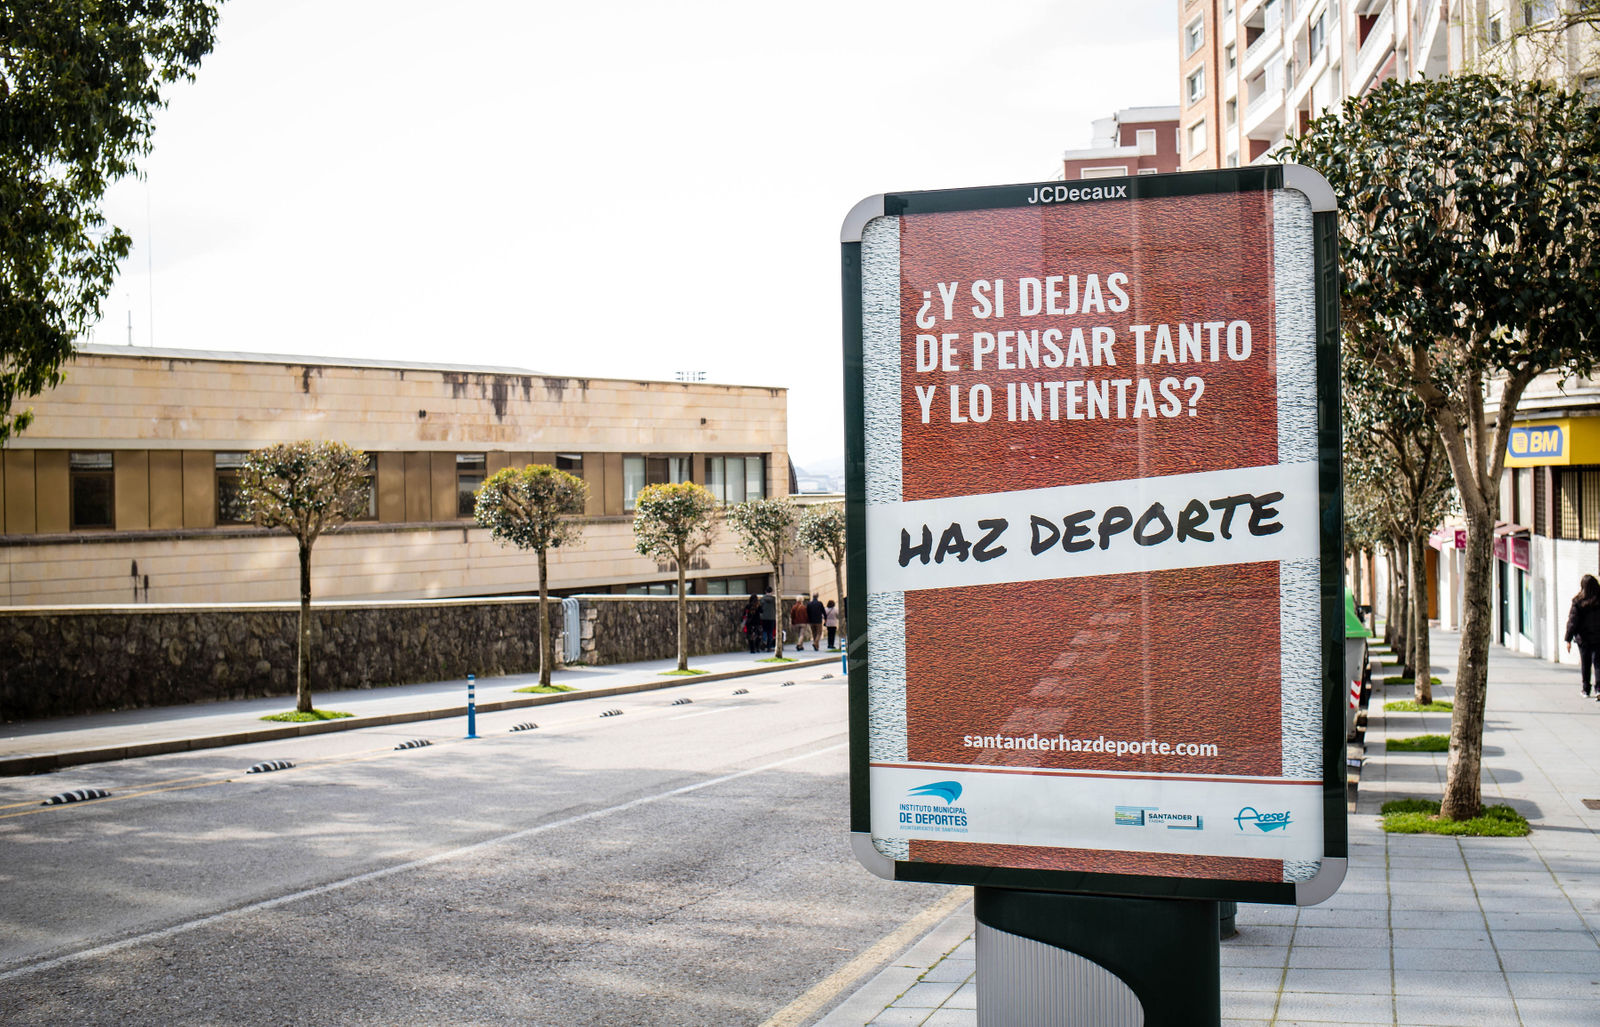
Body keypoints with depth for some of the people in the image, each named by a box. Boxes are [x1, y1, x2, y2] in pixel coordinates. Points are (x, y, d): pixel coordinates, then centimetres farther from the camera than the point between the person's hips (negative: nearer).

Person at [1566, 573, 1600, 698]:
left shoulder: (1578, 601, -8)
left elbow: (1572, 622, -8)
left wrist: (1568, 639, -5)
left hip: (1583, 638, 0)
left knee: (1585, 664, 12)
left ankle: (1586, 689, 21)